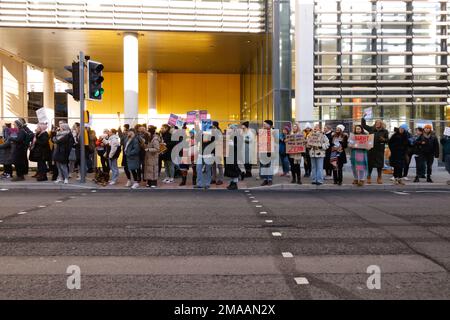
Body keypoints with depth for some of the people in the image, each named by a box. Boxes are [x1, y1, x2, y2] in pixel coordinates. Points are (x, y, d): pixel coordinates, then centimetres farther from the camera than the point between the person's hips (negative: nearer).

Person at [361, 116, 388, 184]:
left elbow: (388, 140, 6)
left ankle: (379, 178, 15)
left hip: (380, 150, -1)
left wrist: (384, 139, -14)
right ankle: (369, 177, 12)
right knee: (370, 163, 2)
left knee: (379, 164, 3)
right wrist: (363, 118, 6)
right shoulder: (371, 129, 8)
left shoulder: (385, 131, 5)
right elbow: (363, 125, 14)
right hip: (371, 149, 1)